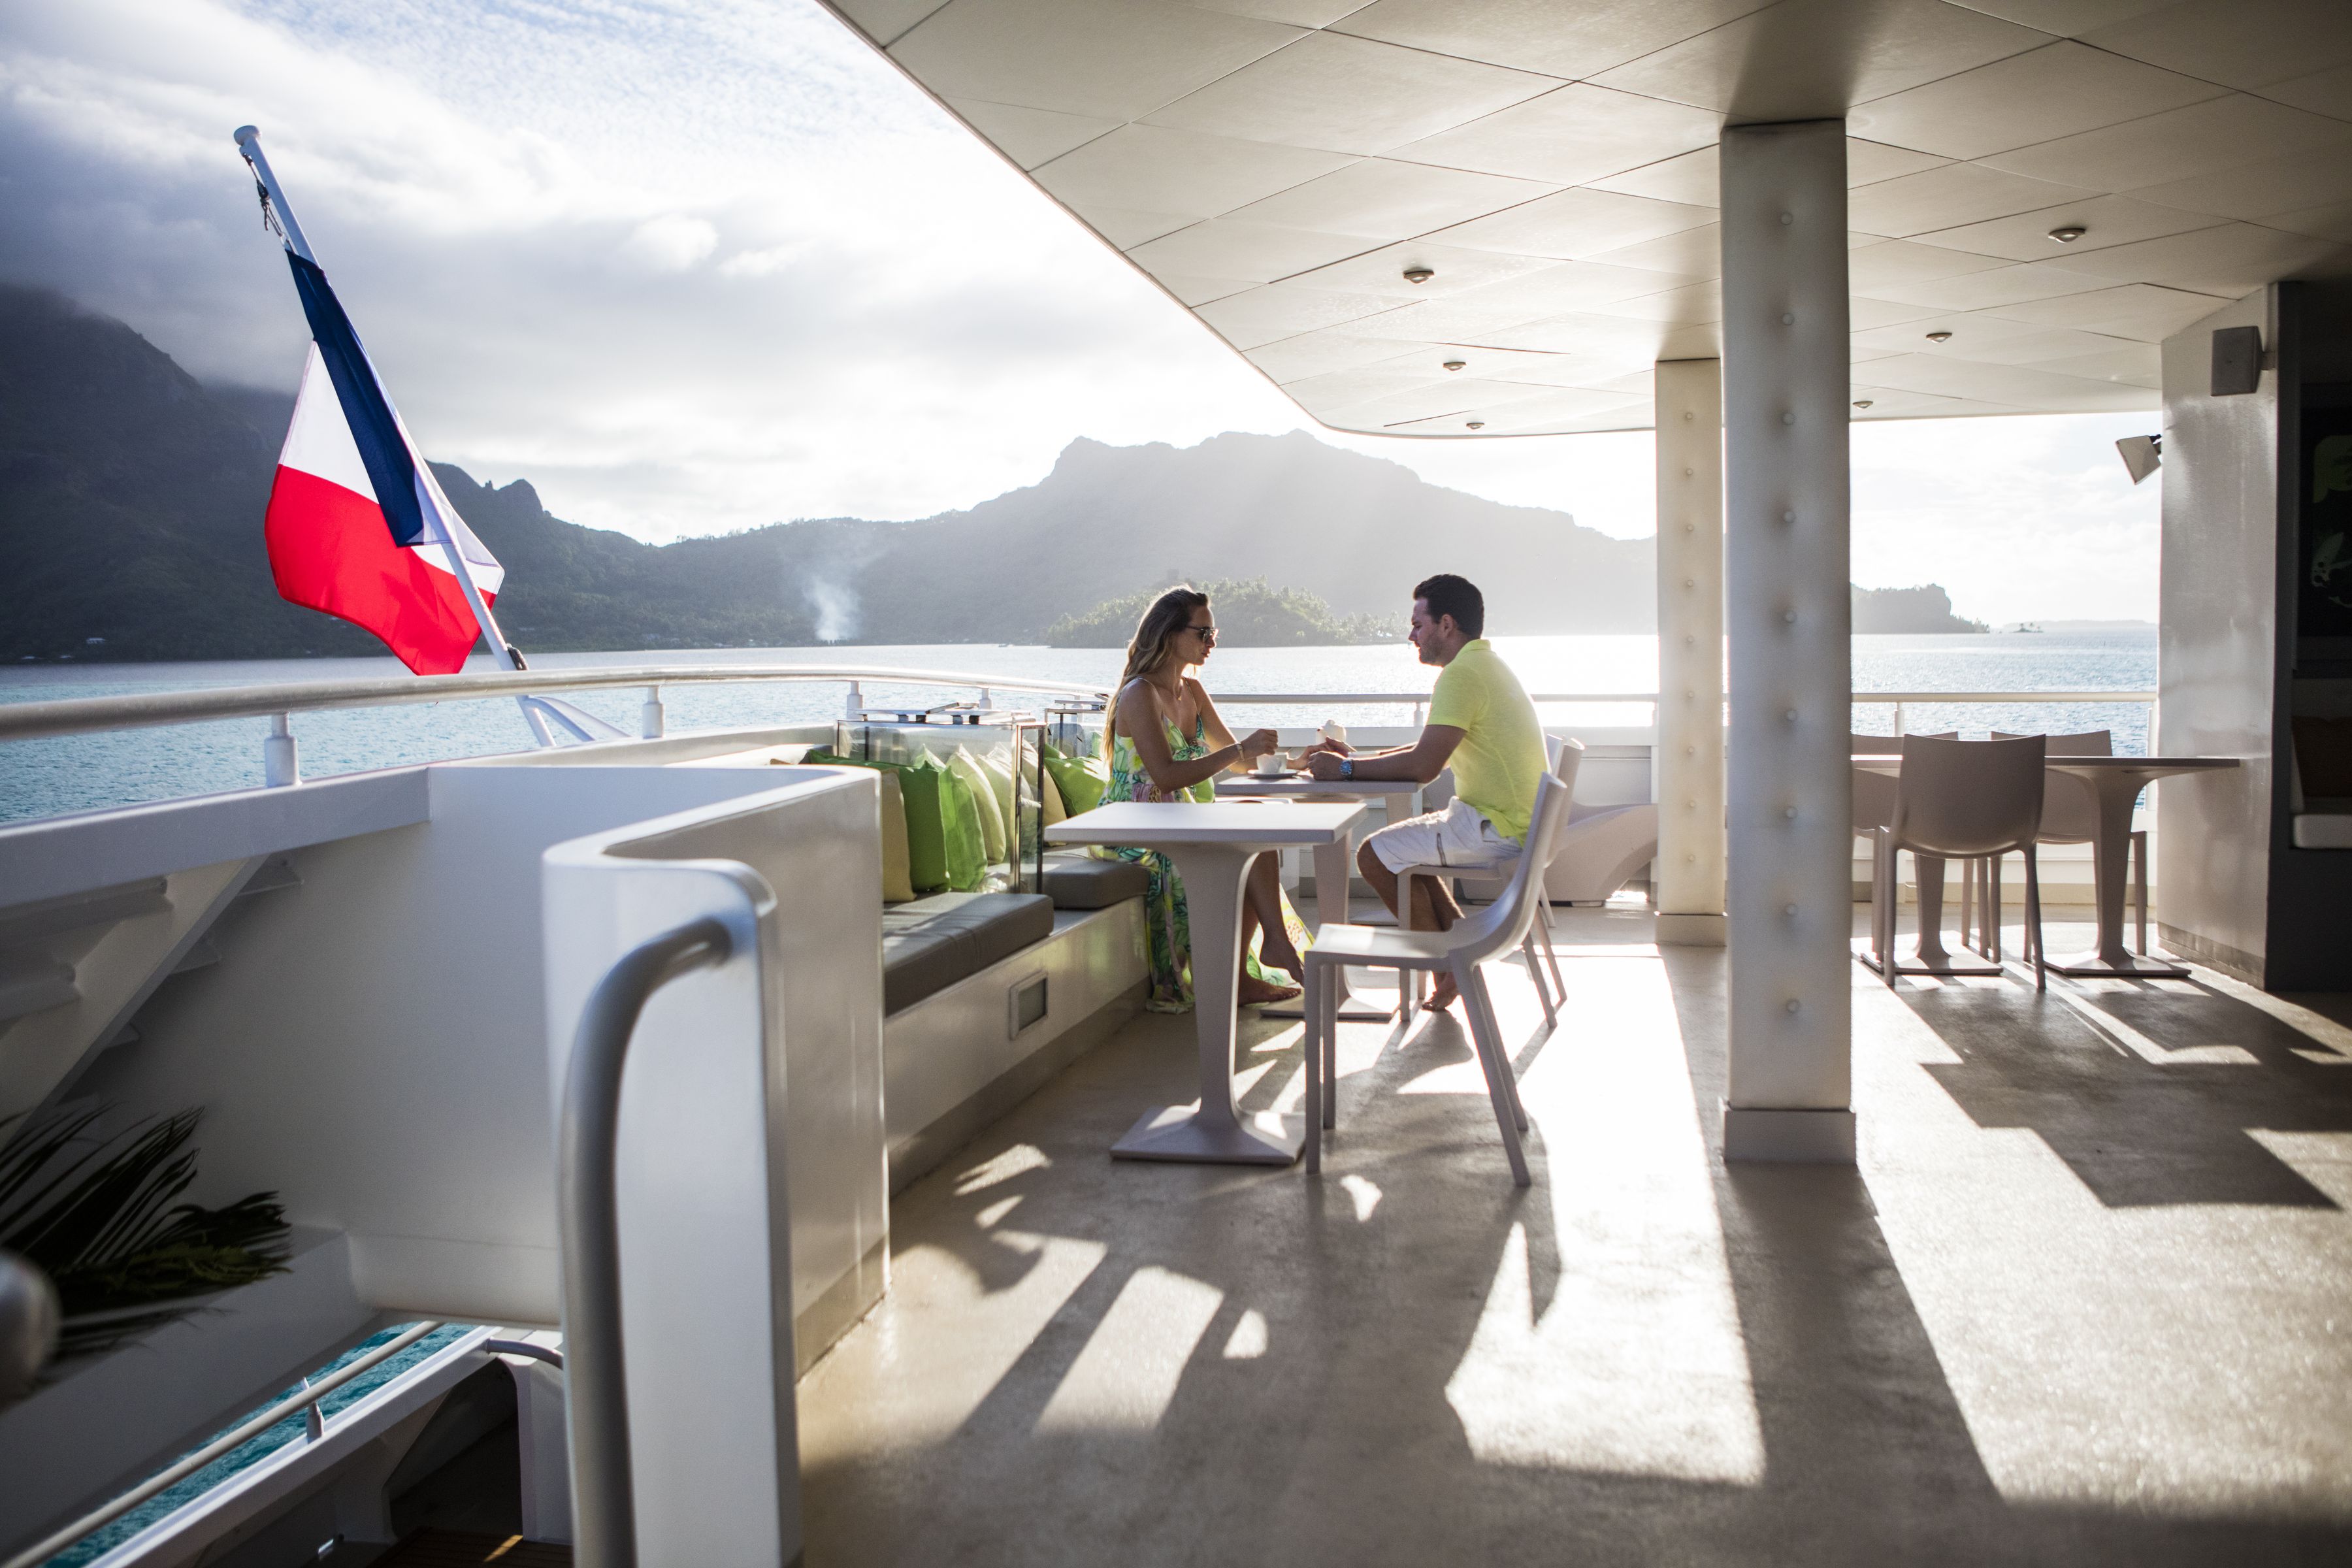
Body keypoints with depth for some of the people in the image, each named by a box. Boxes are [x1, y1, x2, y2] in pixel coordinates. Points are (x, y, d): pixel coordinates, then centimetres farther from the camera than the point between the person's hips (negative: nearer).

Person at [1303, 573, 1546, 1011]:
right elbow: (1430, 752, 19)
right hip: (1518, 824, 11)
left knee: (1376, 855, -5)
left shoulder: (1461, 675, -18)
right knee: (1401, 846, 20)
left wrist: (1346, 769, -13)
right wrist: (1356, 757, 13)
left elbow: (1422, 767, -25)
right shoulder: (1487, 665, 16)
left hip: (1496, 830, -11)